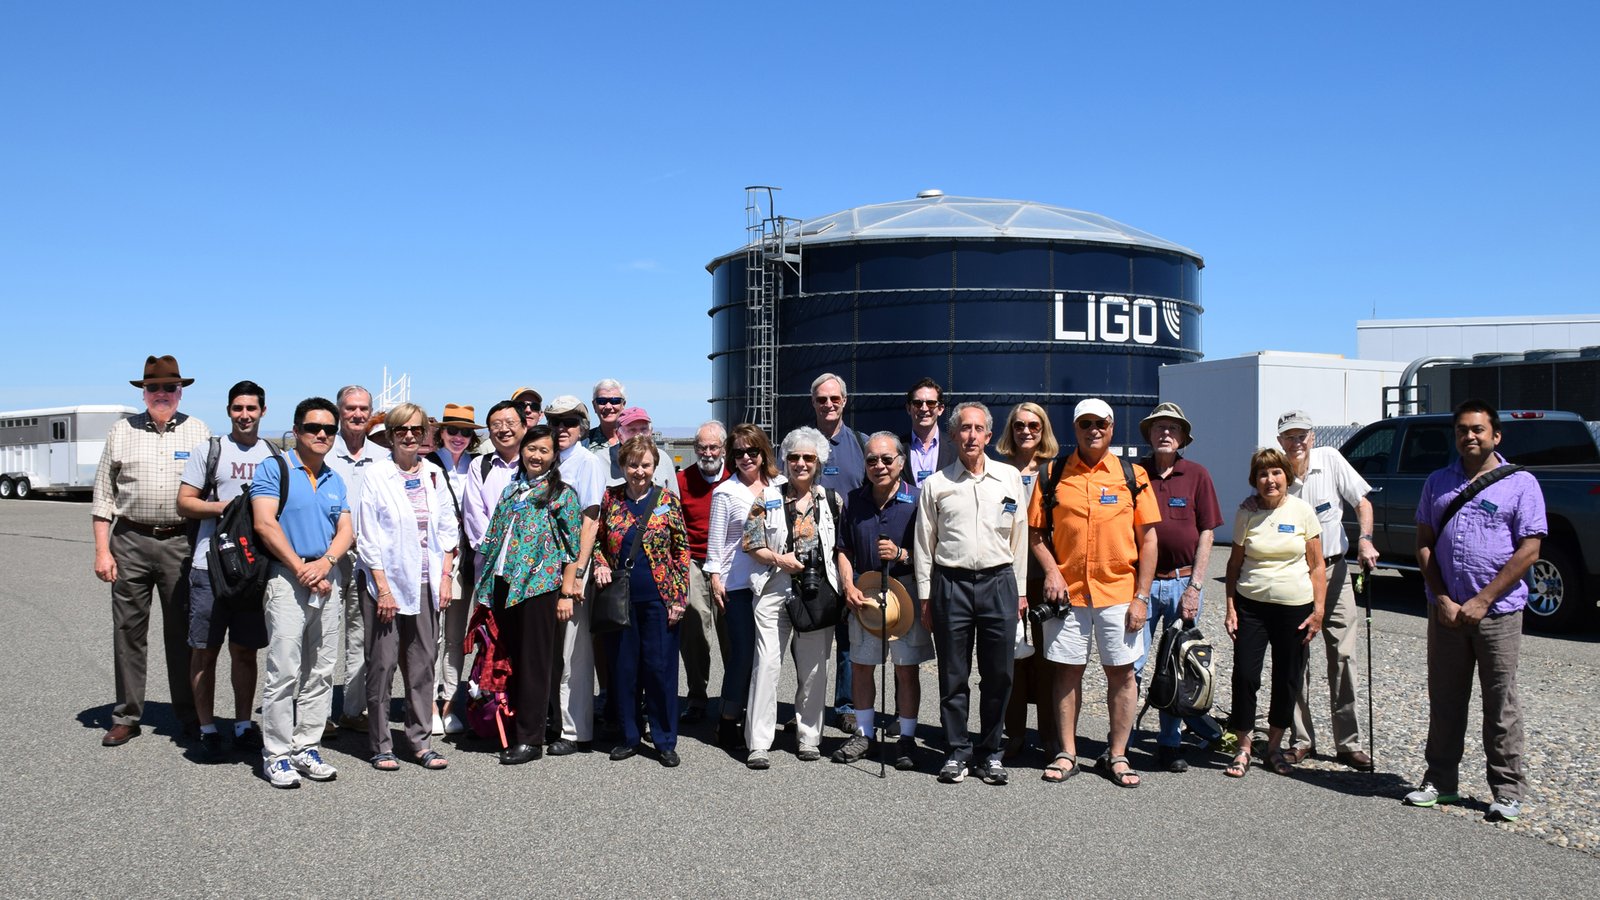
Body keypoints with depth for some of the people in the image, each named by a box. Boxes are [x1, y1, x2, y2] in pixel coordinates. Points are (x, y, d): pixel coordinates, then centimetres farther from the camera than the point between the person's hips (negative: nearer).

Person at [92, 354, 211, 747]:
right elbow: (103, 495, 8)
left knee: (182, 632, 5)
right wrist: (102, 550, 1)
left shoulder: (198, 431, 6)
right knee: (128, 630, 5)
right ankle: (127, 717, 15)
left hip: (181, 542, -1)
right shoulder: (121, 431, 8)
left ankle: (189, 715, 14)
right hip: (131, 541, 1)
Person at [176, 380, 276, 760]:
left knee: (245, 650, 10)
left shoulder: (274, 455, 12)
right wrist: (222, 507, -15)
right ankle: (207, 729, 12)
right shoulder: (208, 450, 5)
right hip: (210, 565, -2)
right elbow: (184, 503, 2)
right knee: (205, 650, 2)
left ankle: (243, 724, 20)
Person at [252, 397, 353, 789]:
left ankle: (306, 747, 16)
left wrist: (325, 563, -10)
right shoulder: (274, 469, -2)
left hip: (327, 579, 6)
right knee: (284, 671, -7)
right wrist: (301, 569, -13)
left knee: (321, 673, 7)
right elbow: (265, 525, -11)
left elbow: (346, 530, 9)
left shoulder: (335, 480, 16)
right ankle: (276, 755, 2)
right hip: (287, 579, -6)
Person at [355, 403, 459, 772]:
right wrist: (382, 588, -11)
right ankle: (381, 745, 11)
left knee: (423, 662, 7)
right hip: (385, 581, -4)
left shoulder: (434, 475, 8)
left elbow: (447, 529, 11)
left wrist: (446, 577, 3)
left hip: (426, 583, 4)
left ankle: (420, 740, 16)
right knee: (382, 663, 1)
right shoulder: (377, 477, -4)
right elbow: (368, 537, -6)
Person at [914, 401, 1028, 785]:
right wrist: (925, 598, 5)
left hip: (999, 582, 1)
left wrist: (1020, 590, 9)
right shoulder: (936, 484, 6)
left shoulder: (1010, 477, 9)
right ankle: (957, 752, 16)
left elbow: (1019, 536, 12)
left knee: (998, 675, 5)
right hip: (951, 583, -1)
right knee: (953, 676, 4)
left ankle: (990, 752, 18)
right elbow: (923, 544, 8)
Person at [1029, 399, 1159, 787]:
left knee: (1121, 672, 4)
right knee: (1068, 671, 7)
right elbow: (1036, 532, 7)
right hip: (1067, 592, 1)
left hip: (1118, 592, 0)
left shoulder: (1132, 476, 2)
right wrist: (1051, 571, -9)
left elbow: (1148, 539, 2)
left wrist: (1141, 596, -4)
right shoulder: (1054, 476, 4)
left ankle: (1116, 756, 17)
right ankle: (1067, 754, 18)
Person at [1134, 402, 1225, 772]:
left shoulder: (1196, 475, 4)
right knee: (1129, 665, -2)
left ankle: (1170, 743, 19)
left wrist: (1195, 587, -4)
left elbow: (1206, 533, 3)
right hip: (1141, 580, 0)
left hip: (1184, 581, 1)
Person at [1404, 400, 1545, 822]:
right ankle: (1441, 780, 21)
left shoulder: (1520, 484, -2)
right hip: (1445, 610, 4)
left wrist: (1481, 602, -12)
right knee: (1444, 700, 10)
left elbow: (1528, 551, -8)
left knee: (1501, 703, 2)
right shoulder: (1438, 483, 10)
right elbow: (1424, 544, 9)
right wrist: (1443, 600, -3)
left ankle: (1508, 790, 13)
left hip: (1498, 611, -4)